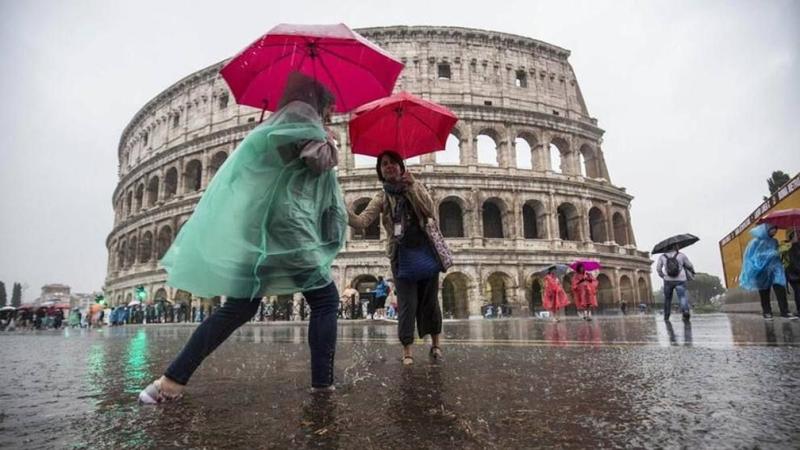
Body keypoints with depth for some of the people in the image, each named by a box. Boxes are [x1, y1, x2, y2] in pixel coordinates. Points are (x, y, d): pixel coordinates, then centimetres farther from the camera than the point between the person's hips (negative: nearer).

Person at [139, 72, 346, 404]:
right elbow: (318, 161, -13)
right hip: (283, 225, -9)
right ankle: (322, 382, -2)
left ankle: (172, 381, 6)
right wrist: (329, 143, 7)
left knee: (239, 307, 8)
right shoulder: (301, 113, 2)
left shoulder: (280, 120, 30)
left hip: (257, 225, 9)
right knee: (325, 299, 2)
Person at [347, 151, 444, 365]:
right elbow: (361, 222, -10)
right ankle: (407, 350, 7)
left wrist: (413, 186, -19)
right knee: (407, 304, -2)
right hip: (402, 256, -1)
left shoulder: (416, 187, 5)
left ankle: (436, 344, 25)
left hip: (426, 251, 1)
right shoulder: (382, 198, 2)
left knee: (430, 301, 9)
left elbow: (430, 210, -11)